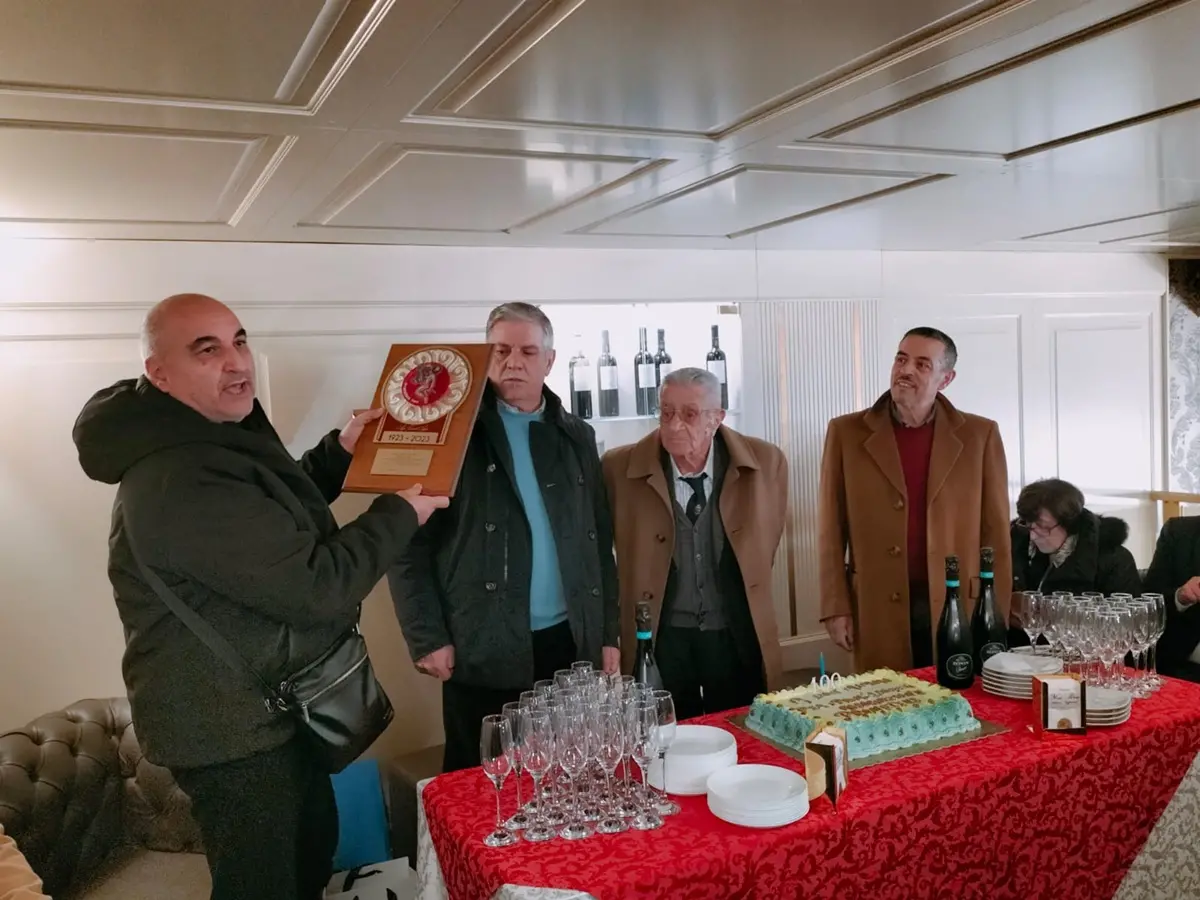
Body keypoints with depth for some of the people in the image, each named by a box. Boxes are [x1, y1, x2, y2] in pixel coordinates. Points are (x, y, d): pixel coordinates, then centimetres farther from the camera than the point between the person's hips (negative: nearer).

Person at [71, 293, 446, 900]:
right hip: (230, 731, -10)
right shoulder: (180, 481, -31)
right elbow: (317, 586, -29)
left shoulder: (215, 437, 5)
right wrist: (400, 512, -16)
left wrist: (339, 452, 6)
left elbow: (281, 513, 21)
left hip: (267, 708, 10)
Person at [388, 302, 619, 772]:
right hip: (481, 651, -3)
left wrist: (607, 633, 9)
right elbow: (411, 543, -5)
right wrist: (426, 638, -10)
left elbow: (599, 542, 12)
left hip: (570, 644, 4)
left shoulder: (576, 436, 10)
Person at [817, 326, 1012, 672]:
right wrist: (836, 607, -3)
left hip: (961, 609, 1)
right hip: (879, 613, 0)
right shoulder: (846, 433, 1)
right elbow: (832, 531, 1)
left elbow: (995, 533, 3)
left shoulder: (980, 435, 2)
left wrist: (996, 617, 1)